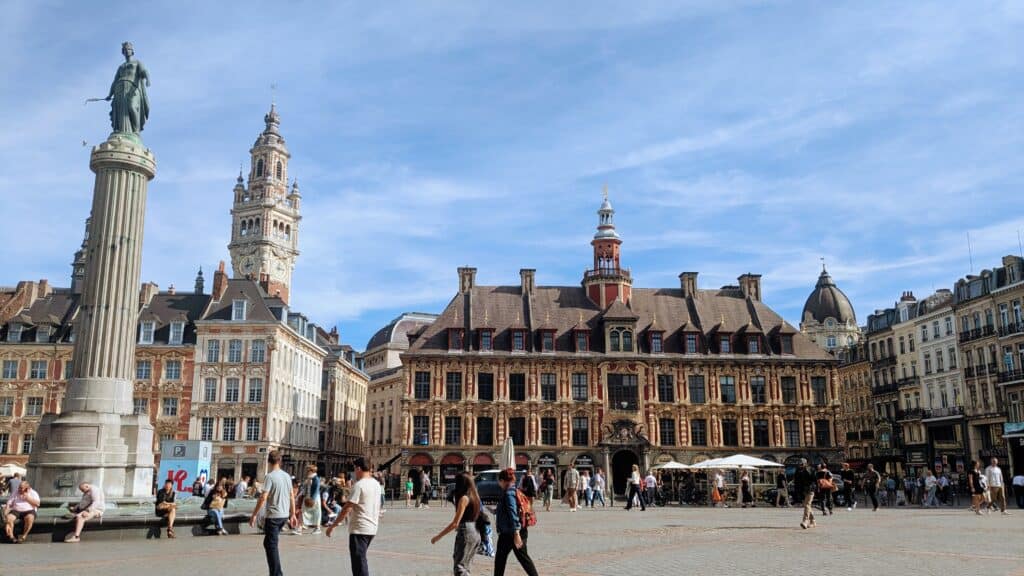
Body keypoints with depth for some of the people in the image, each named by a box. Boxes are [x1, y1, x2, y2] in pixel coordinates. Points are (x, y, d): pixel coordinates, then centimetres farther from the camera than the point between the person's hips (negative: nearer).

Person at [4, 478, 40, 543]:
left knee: (30, 518, -37)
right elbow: (9, 504, 10)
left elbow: (37, 504, -5)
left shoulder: (33, 493, 8)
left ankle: (23, 537, -28)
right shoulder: (15, 493, 16)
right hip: (16, 511, 3)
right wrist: (5, 513, -6)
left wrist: (27, 498, -8)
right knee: (9, 518, -31)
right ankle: (11, 537, -30)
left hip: (29, 511, -3)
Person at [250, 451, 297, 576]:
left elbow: (263, 498, -18)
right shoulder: (287, 476, 8)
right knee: (268, 543, 22)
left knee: (271, 546, -1)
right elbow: (291, 497, 12)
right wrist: (292, 514, 20)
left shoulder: (270, 476, -12)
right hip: (284, 515, 7)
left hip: (273, 516, -7)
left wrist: (254, 515, -12)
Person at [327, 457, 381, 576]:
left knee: (359, 563, -5)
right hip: (372, 528, 8)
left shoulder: (359, 485, -15)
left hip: (359, 529, -8)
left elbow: (347, 509, -17)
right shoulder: (376, 484, 10)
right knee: (361, 560, 22)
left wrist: (333, 525, -11)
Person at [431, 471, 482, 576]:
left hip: (466, 533, -9)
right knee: (465, 567, 17)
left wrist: (438, 536, -13)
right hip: (476, 533, 9)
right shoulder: (474, 496, 9)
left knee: (460, 567, -7)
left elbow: (455, 523, -17)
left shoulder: (464, 498, -14)